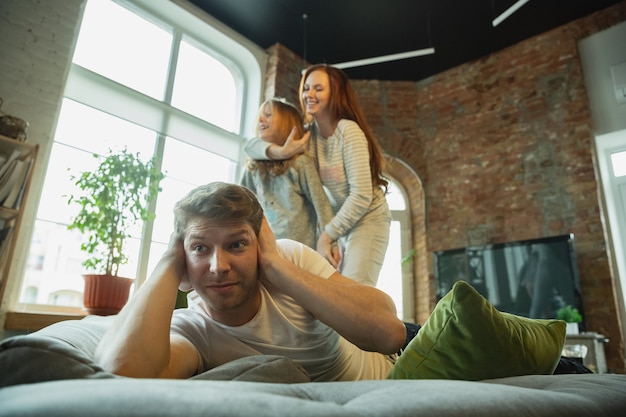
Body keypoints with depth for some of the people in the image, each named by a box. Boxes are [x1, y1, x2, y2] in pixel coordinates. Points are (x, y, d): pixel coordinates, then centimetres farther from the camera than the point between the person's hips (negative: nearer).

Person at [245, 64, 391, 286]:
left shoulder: (349, 131, -20)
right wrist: (280, 151, -26)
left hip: (367, 218, -6)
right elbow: (250, 146, -5)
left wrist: (327, 235, -20)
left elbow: (362, 195, -24)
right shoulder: (306, 133, -4)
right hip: (339, 220, 6)